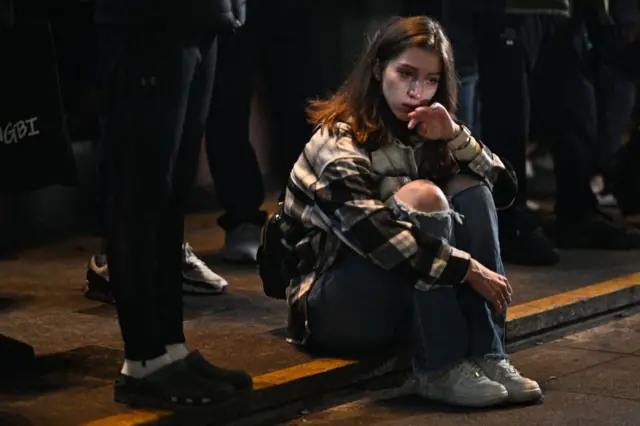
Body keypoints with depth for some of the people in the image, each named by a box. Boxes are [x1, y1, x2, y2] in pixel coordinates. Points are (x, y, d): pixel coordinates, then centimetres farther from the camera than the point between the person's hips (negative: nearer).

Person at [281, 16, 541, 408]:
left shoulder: (421, 133, 6)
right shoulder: (339, 143, -16)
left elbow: (504, 189, 2)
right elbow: (373, 234, -28)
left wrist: (455, 137, -15)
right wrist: (469, 268, -27)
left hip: (405, 300, 7)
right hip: (334, 307, -7)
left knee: (472, 191, -10)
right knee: (422, 195, -26)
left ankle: (486, 356, -22)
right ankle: (441, 369, -29)